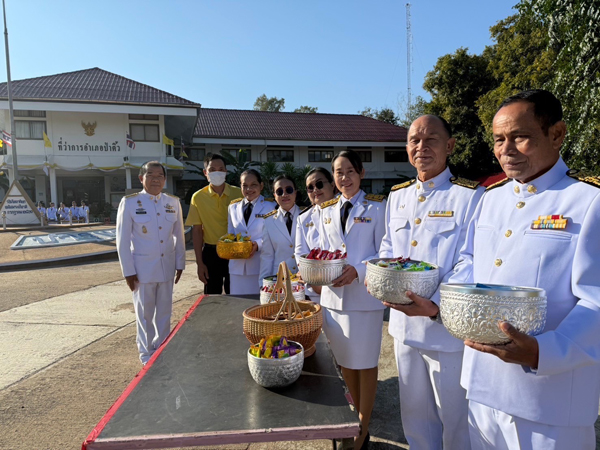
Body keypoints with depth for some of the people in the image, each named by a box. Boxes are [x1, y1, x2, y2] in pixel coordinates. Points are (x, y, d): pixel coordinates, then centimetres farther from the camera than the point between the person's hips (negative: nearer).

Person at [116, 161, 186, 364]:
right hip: (142, 267, -3)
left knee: (164, 311, 14)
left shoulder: (173, 202, 2)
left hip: (167, 266, 3)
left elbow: (179, 235, 8)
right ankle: (147, 352, 29)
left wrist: (180, 263, 6)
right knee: (145, 313, 10)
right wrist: (128, 271, -9)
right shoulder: (129, 202, -8)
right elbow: (123, 239, -7)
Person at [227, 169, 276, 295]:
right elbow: (230, 233, 17)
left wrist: (258, 244, -20)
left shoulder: (270, 206, 0)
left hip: (261, 265, -3)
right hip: (238, 266, 4)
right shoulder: (233, 207, 13)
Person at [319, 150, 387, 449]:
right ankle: (357, 414, 38)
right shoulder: (326, 211, 10)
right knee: (345, 361, 16)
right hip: (333, 295, 5)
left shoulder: (376, 207, -5)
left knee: (365, 364, 7)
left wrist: (357, 271, -21)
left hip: (364, 295, -5)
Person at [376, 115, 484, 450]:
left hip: (449, 328, -5)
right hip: (404, 324, 6)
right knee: (414, 412, 24)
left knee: (456, 417, 15)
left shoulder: (472, 196, -12)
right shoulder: (397, 196, 8)